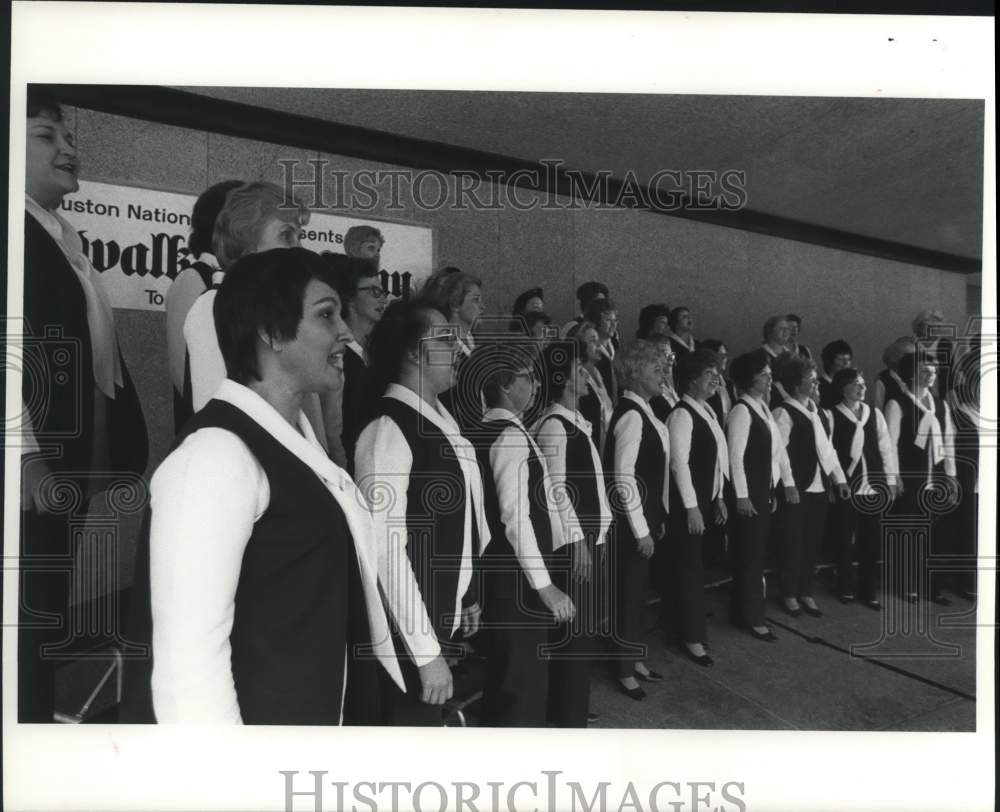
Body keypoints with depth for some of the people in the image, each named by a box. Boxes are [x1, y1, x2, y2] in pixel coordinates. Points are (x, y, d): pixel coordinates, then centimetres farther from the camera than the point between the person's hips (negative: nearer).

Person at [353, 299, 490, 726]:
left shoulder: (442, 419, 4)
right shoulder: (388, 430, -22)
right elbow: (388, 550, -24)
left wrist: (469, 595, 14)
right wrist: (426, 653, -21)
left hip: (447, 619, 8)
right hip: (410, 631, -8)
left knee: (434, 717, 24)